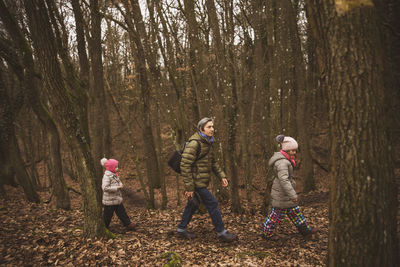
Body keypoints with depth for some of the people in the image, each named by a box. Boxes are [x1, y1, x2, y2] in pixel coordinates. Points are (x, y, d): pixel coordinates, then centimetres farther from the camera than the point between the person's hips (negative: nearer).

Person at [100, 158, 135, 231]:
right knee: (108, 215, 6)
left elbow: (119, 182, 22)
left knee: (122, 212, 11)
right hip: (109, 200, -8)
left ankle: (128, 225, 16)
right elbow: (105, 187, -28)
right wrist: (117, 187, -25)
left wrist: (120, 185, -3)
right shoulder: (106, 176, -19)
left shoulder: (114, 175, 9)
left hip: (117, 199, 8)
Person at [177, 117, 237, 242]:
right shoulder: (194, 143, -21)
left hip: (201, 181, 9)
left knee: (193, 204, 18)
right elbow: (185, 165, -23)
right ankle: (221, 233, 9)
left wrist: (222, 176, 9)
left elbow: (212, 162, 19)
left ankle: (181, 229, 33)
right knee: (212, 203, -4)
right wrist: (189, 187, -21)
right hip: (196, 181, -9)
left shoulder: (207, 143, 9)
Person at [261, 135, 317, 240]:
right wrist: (292, 195, -34)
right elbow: (283, 180, -34)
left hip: (285, 193, 10)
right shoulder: (282, 162, -25)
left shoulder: (285, 160, 9)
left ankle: (305, 230, 32)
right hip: (281, 195, -10)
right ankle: (266, 233, 18)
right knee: (277, 214, 3)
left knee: (295, 211, 19)